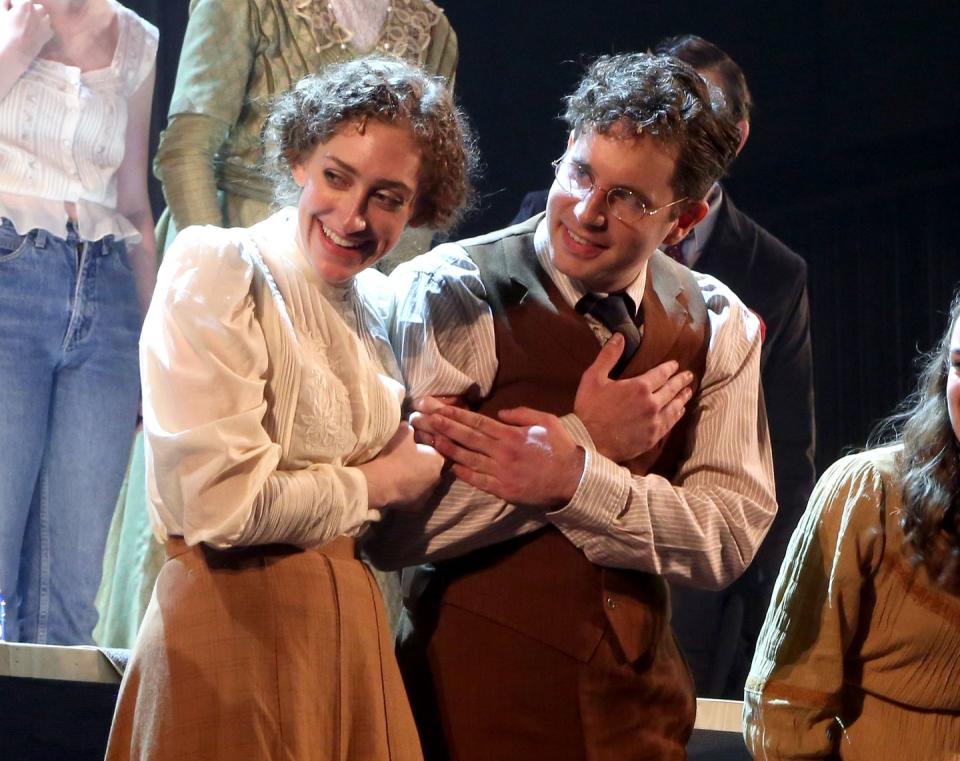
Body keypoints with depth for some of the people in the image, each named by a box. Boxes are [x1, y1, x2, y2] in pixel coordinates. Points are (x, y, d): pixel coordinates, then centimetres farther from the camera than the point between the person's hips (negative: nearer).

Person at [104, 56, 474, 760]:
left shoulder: (371, 309, 11)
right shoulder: (216, 269, -11)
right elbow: (221, 505, -20)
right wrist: (374, 484, -7)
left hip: (351, 625, 7)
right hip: (237, 629, -7)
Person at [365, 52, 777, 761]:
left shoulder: (718, 326, 1)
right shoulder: (451, 293, -13)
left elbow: (732, 536, -7)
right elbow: (394, 527, -21)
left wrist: (572, 480, -22)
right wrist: (588, 444, -19)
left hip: (639, 700, 4)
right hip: (476, 695, -4)